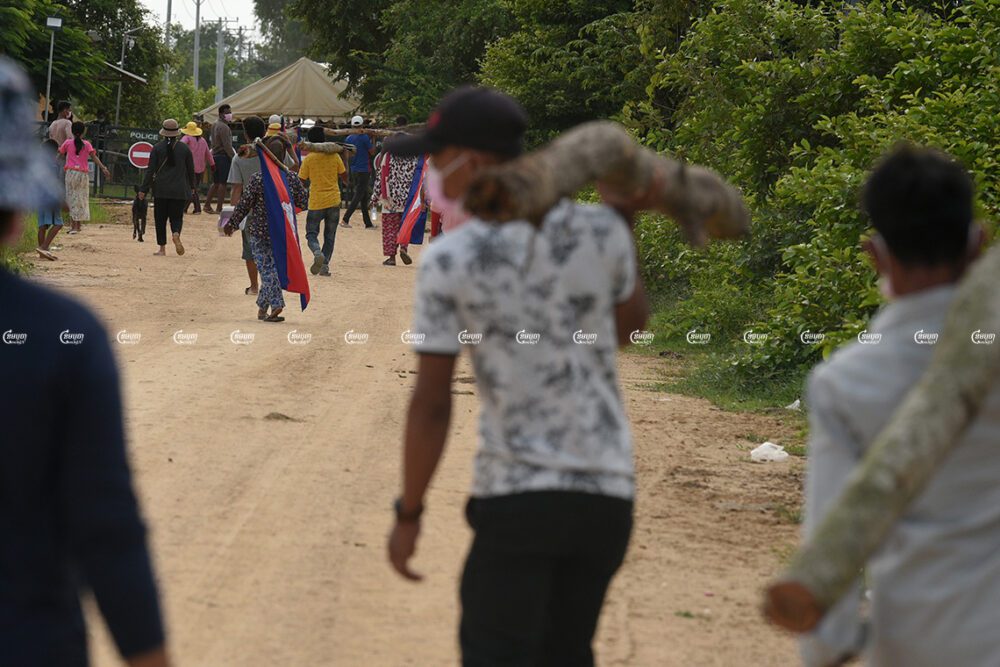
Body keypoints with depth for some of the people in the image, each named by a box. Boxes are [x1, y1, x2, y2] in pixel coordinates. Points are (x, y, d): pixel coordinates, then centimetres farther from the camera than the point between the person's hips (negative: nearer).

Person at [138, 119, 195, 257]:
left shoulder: (157, 148, -3)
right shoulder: (185, 149, 1)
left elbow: (150, 170, -4)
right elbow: (191, 169, 7)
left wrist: (143, 189, 1)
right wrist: (191, 187, 22)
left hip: (161, 190, -1)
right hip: (180, 190, 1)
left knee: (160, 219, 8)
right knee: (176, 217, 7)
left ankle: (162, 248, 5)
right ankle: (176, 234, -26)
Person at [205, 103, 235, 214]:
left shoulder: (215, 125, 16)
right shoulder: (224, 127, -15)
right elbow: (227, 146, -20)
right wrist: (234, 157, -17)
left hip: (215, 155, 10)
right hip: (224, 156, -10)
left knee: (216, 183, 16)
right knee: (223, 183, -6)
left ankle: (207, 205, 16)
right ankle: (219, 208, -5)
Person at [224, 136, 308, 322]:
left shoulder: (257, 178, -13)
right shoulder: (292, 178, -6)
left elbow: (244, 205, -8)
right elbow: (304, 202, 1)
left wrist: (232, 224, 5)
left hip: (259, 230, -3)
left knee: (267, 268, 2)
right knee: (274, 265, 15)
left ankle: (276, 304, -14)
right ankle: (262, 307, 22)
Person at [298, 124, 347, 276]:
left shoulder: (308, 159, -7)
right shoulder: (334, 156, -1)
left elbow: (301, 181, -4)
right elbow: (344, 176, 7)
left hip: (316, 202, -2)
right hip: (333, 201, 2)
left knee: (311, 234, 8)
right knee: (329, 236, 13)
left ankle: (317, 252, -22)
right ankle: (325, 265, 6)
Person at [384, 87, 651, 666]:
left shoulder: (449, 260, -10)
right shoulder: (600, 231, -2)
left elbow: (431, 404, -8)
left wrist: (409, 515, 1)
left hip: (517, 493, -4)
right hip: (608, 493, 4)